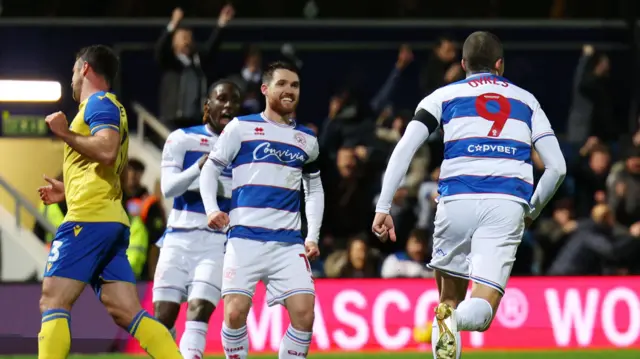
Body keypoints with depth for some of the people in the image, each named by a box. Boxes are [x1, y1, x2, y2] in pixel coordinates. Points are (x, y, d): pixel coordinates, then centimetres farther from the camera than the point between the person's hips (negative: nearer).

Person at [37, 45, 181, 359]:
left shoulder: (98, 102, -2)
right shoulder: (111, 109, 28)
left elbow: (107, 150, -21)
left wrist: (64, 133, -14)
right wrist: (68, 191, 36)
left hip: (89, 218, -9)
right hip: (113, 221, 9)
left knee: (53, 302, -11)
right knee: (127, 313, 0)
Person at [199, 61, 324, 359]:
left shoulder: (307, 140, 16)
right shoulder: (241, 127, 5)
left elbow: (314, 190, 25)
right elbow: (211, 169, 8)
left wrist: (313, 236, 13)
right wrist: (211, 209, -10)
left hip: (289, 242, 3)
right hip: (245, 238, -3)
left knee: (304, 313, -11)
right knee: (235, 312, -14)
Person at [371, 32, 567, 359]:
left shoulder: (443, 97, 15)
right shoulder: (526, 101, 21)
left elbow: (403, 150, 2)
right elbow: (556, 167, 17)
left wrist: (383, 207, 2)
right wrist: (532, 211, 31)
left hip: (458, 200, 0)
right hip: (508, 205, 0)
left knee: (450, 299, 18)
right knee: (481, 312, -5)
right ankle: (453, 319, -38)